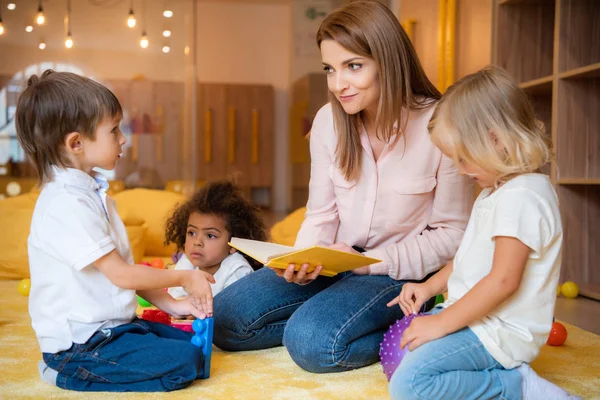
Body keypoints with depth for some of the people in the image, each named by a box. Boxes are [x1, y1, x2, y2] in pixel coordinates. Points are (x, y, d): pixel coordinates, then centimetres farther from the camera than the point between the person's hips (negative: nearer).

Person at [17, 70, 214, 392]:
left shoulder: (92, 194, 11)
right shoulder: (66, 205, -22)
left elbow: (123, 267, 12)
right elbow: (121, 274, -19)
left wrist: (170, 304, 6)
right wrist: (184, 277, -8)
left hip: (111, 327, 10)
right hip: (79, 347, -10)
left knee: (193, 341, 9)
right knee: (186, 362, -18)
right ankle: (68, 375, -5)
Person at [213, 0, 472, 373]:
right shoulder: (328, 121, -2)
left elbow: (452, 233, -9)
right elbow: (321, 215, 3)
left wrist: (373, 262, -18)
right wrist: (304, 259, -18)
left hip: (398, 273, -5)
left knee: (311, 341, -30)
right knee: (224, 320, -7)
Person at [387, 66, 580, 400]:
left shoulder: (522, 197, -21)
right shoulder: (500, 190, 13)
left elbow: (504, 279, -26)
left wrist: (441, 323, -20)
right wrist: (430, 287, 12)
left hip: (499, 333, -11)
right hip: (479, 318, 11)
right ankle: (495, 372, 3)